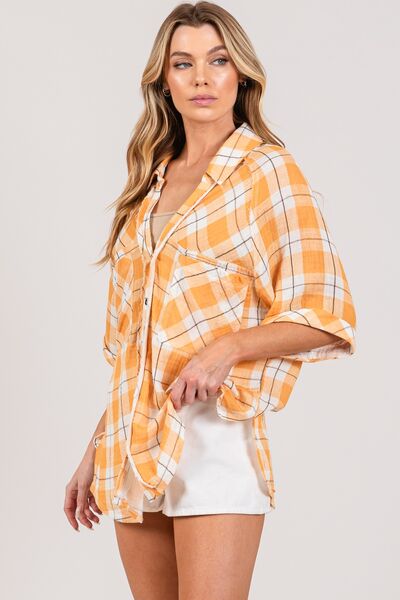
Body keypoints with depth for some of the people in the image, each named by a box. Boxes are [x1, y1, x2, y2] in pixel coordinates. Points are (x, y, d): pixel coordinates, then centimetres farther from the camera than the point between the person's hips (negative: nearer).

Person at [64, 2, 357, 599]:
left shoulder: (268, 171, -1)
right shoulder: (151, 181, 17)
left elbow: (327, 316, -6)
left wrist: (227, 348, -20)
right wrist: (97, 451, 18)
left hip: (214, 430, -6)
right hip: (133, 437, 6)